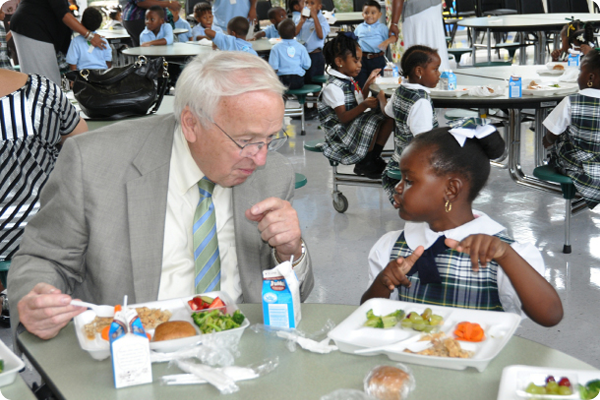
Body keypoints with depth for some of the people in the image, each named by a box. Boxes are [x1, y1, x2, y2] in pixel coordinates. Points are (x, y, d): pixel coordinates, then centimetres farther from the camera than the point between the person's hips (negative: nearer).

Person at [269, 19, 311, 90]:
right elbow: (307, 65, 4)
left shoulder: (276, 48, -3)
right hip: (299, 81, 3)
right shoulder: (301, 47, 4)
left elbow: (274, 68, -8)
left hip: (283, 79, -2)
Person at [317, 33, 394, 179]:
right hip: (341, 133, -9)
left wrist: (367, 84, 13)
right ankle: (365, 164, -14)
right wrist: (363, 106, -39)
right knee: (372, 119, -30)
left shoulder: (349, 81, 10)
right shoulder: (333, 87, -19)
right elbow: (343, 118, -26)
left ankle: (374, 156, 1)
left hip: (356, 125, 9)